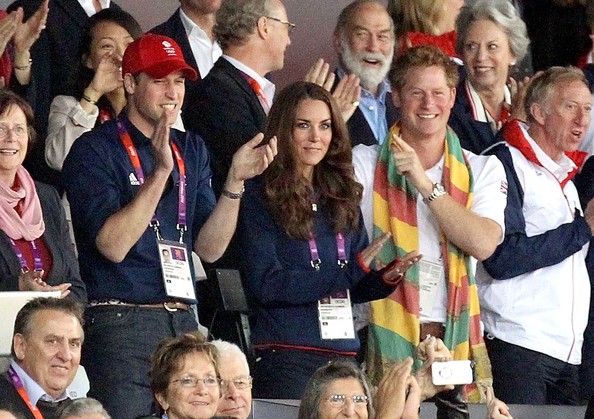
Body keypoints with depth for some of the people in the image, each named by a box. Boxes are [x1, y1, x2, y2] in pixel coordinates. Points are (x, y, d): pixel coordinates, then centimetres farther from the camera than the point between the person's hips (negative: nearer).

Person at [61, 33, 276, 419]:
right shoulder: (94, 151, -4)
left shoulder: (191, 150, 15)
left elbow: (209, 249, 8)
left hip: (182, 321, 6)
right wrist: (160, 172, -22)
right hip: (121, 324, -6)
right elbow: (113, 245, -16)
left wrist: (235, 180, -6)